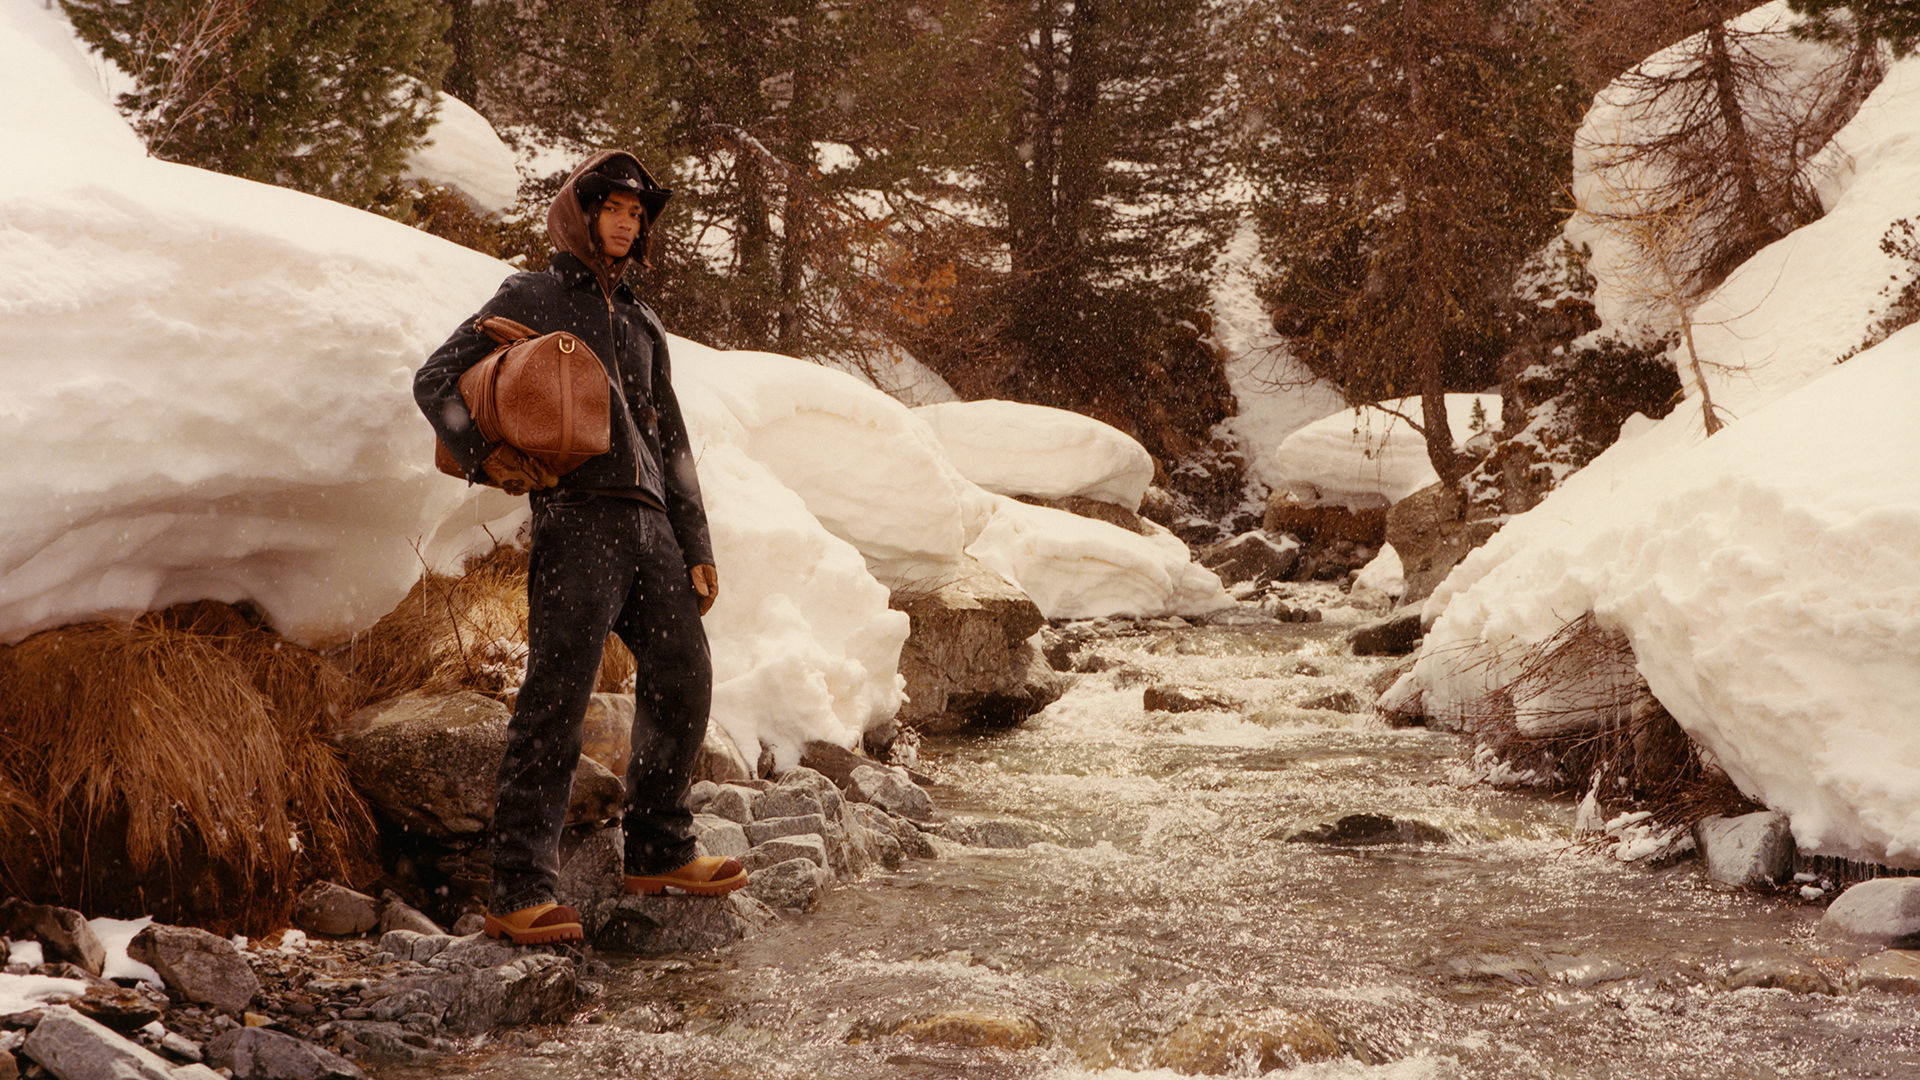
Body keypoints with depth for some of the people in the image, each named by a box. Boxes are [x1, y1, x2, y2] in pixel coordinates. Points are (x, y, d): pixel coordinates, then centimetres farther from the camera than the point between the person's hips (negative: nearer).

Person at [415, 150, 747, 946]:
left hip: (649, 526, 7)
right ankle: (518, 894, -13)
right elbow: (436, 381, 2)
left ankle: (658, 855, 24)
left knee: (682, 683, 9)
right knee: (555, 702, -12)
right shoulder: (531, 299, 8)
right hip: (576, 517, -7)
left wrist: (696, 546, 19)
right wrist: (484, 452, -17)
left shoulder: (642, 325, 25)